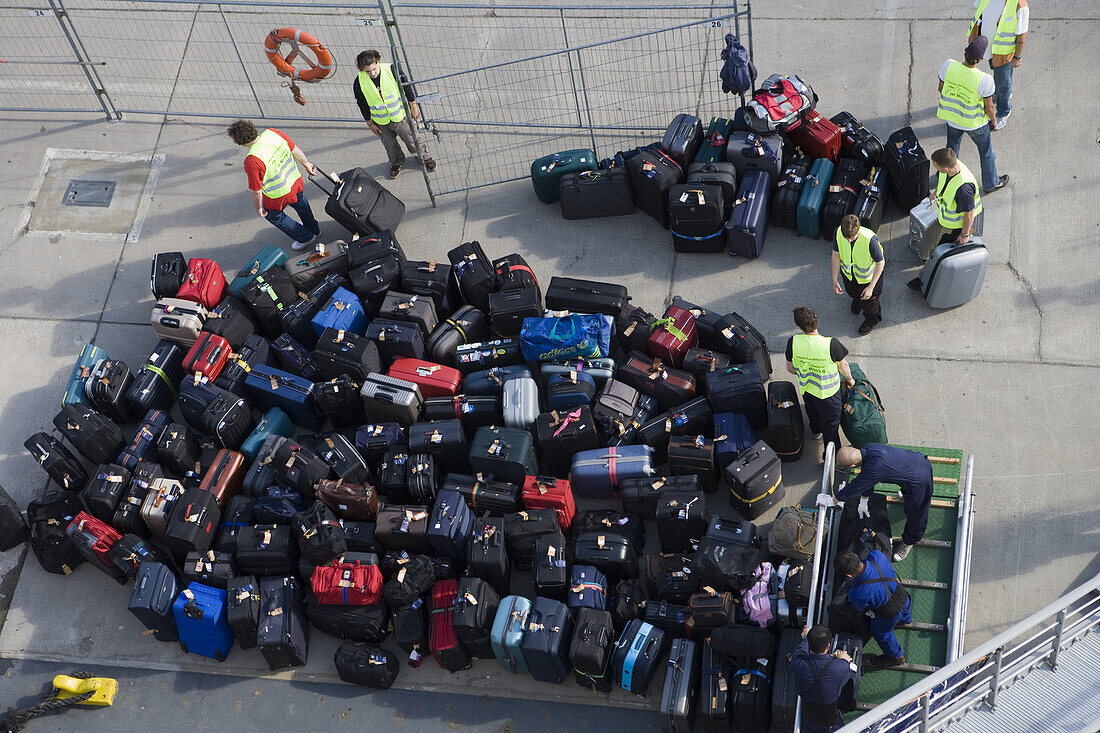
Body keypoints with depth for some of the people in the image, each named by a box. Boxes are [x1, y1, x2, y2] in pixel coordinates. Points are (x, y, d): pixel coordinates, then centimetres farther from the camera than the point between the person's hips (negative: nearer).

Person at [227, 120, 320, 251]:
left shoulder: (251, 161, -37)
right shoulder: (272, 133, -19)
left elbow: (256, 190, -24)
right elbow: (295, 149, -2)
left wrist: (258, 207, -5)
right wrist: (306, 163, 17)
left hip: (278, 197, -6)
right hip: (296, 181, 6)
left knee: (274, 215, 29)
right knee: (301, 204, 36)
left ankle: (305, 237, 45)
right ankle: (314, 230, 64)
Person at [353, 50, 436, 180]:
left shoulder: (392, 70, -24)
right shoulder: (359, 83, -22)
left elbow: (407, 86, -7)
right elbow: (362, 104, -5)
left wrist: (413, 105, 3)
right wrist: (370, 123, 3)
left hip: (400, 115, -1)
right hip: (381, 122, 1)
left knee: (412, 139, 17)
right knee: (390, 146, 21)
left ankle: (425, 157, 45)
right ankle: (397, 162, 52)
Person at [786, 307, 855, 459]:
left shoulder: (793, 342, -26)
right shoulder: (831, 344, -34)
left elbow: (790, 368, -9)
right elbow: (843, 365, -14)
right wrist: (849, 379, 8)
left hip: (806, 389, 4)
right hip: (828, 392, -3)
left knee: (813, 412, 35)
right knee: (831, 425, 18)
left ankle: (816, 431, 64)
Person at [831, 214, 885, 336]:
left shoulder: (870, 240, -44)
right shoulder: (838, 233, -32)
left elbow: (880, 263, -28)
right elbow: (836, 254, -13)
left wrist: (871, 287, -24)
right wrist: (834, 280, -8)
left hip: (868, 275, -3)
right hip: (848, 273, 3)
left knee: (869, 301, 23)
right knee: (852, 291, 33)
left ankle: (871, 320, 56)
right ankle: (857, 298, 71)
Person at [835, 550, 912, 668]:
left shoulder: (858, 593, -41)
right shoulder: (877, 556, -33)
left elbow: (858, 608, -14)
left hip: (890, 613, -5)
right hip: (903, 597, 5)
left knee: (881, 633, 30)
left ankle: (896, 657, 57)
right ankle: (906, 618, 78)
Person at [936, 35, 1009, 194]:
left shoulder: (948, 66, -26)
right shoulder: (984, 80, -35)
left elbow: (941, 88, -7)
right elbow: (989, 107, -19)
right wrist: (993, 121, 3)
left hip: (952, 118, 3)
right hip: (975, 123, -3)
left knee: (952, 147, 32)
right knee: (986, 152, 24)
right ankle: (990, 183, 46)